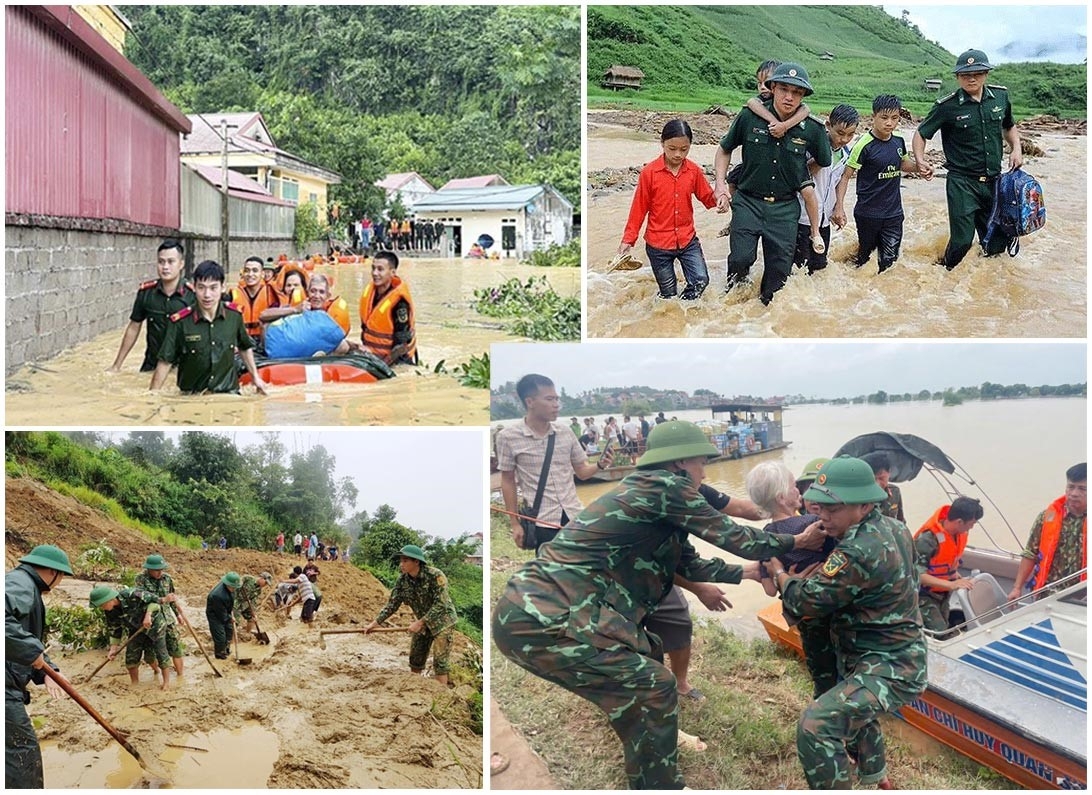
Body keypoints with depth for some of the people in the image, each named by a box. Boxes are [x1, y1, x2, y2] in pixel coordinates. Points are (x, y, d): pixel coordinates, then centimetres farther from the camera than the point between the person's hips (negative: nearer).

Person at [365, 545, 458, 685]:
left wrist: (419, 622, -27)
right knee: (415, 658, 12)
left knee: (440, 661, -10)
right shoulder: (402, 580, -9)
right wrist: (375, 623, -12)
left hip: (442, 620, -6)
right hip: (423, 622, 6)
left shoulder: (435, 576, -26)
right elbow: (392, 604, -4)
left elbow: (440, 604, -26)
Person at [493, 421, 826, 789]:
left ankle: (647, 780, 40)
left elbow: (690, 564, 27)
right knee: (654, 687, -4)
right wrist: (796, 541, 13)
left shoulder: (641, 491, 20)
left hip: (535, 608, 10)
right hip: (541, 620, -10)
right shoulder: (663, 486, -8)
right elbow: (732, 536, -2)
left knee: (639, 678, 26)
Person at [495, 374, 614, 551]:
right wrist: (515, 524, 1)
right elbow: (508, 481, 2)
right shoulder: (508, 437, -5)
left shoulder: (565, 433, 5)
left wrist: (599, 465, -9)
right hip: (543, 522, -4)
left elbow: (581, 472, 13)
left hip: (574, 516, 4)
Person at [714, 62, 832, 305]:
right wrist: (720, 183, -3)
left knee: (779, 271, 6)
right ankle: (736, 283, 16)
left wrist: (800, 177, 5)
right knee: (741, 259, -19)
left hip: (785, 208, 2)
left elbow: (824, 163, 13)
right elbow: (724, 149, 8)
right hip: (748, 201, -1)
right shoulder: (750, 116, -8)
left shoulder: (812, 129, -7)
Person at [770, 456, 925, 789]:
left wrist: (778, 572, -1)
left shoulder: (859, 552, -28)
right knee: (852, 711, 36)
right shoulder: (893, 529, 1)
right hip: (900, 655, 11)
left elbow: (806, 600, -20)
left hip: (888, 668, -11)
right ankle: (877, 780, 57)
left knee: (816, 724, -26)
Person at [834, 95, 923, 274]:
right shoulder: (864, 145, -15)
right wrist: (839, 207, -18)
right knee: (865, 255, 11)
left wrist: (918, 166, 2)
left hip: (893, 213, 4)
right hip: (868, 214, -4)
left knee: (889, 260, 1)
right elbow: (845, 176, -12)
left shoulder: (899, 142, 2)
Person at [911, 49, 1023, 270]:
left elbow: (1009, 126, 22)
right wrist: (920, 160, -17)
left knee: (998, 242, 9)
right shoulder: (947, 107, -9)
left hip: (993, 182, 4)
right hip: (962, 183, -4)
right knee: (962, 241, -8)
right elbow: (921, 133, 0)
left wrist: (1016, 148, 4)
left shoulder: (1000, 96, 4)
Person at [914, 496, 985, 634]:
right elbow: (917, 574, -33)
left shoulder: (959, 533, -5)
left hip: (943, 594, 8)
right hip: (924, 596, -8)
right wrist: (951, 585, -39)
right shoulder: (928, 538, -31)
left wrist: (959, 579, 0)